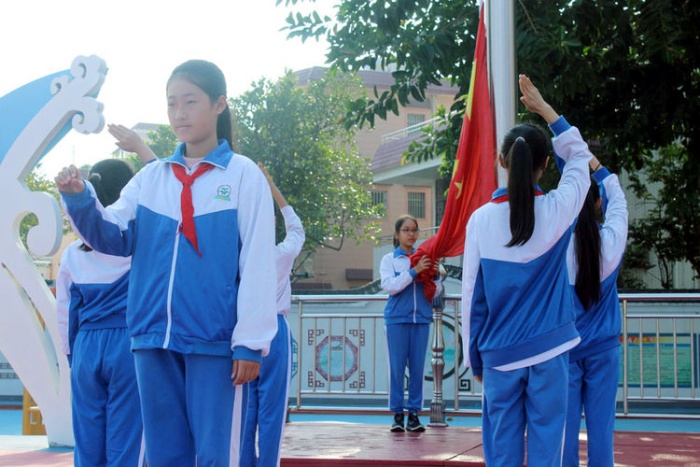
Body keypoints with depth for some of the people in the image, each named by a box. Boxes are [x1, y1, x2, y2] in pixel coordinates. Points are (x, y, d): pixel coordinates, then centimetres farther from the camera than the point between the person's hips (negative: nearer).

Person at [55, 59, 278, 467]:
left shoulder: (244, 174, -3)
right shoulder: (151, 177, 11)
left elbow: (257, 264, -6)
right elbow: (114, 238, 4)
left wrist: (250, 341, -10)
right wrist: (80, 200, -14)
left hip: (216, 339, -4)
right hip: (155, 336, 4)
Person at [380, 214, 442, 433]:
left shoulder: (424, 259, 10)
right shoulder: (389, 259, 4)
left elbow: (435, 293, 12)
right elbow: (389, 286, -11)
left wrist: (436, 275, -7)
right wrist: (414, 271, -17)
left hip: (421, 318, 2)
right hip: (397, 318, -2)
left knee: (417, 367, 3)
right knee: (397, 366, 0)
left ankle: (414, 413, 9)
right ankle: (397, 414, 6)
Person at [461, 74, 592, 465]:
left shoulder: (481, 219, -4)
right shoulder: (556, 211, -7)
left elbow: (472, 295, 1)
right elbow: (580, 157, 12)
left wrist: (473, 355, 11)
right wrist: (544, 108, 18)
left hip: (499, 355, 1)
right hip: (549, 350, -1)